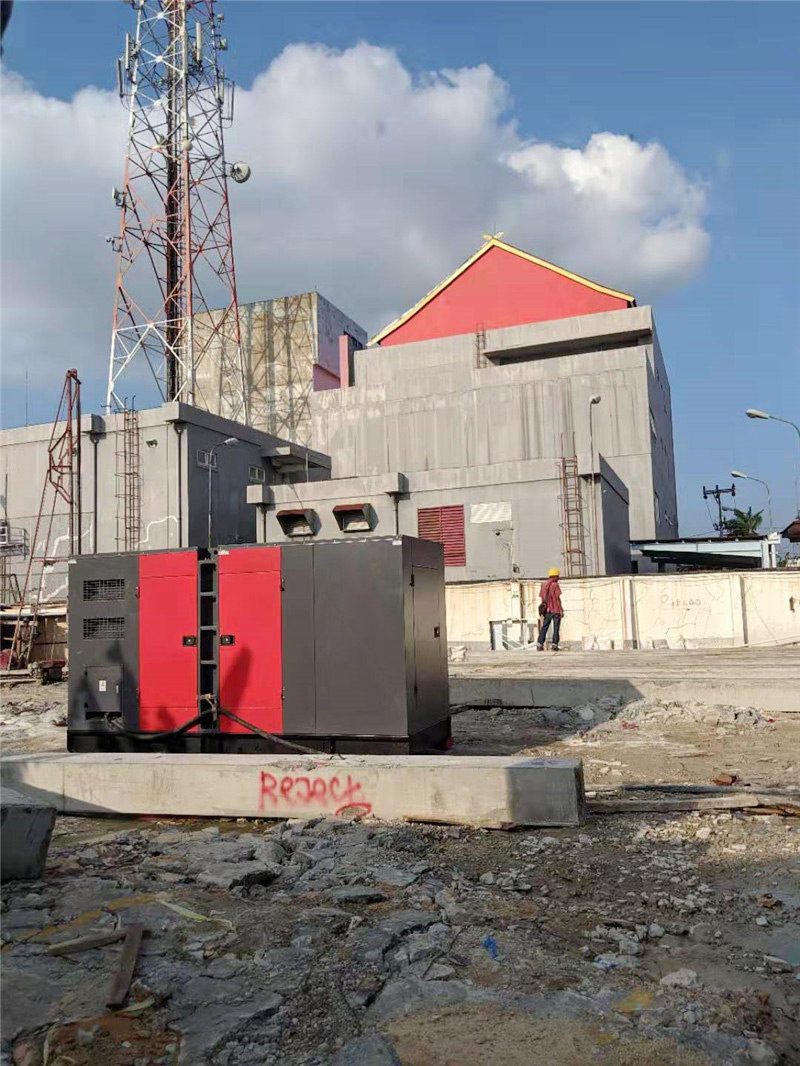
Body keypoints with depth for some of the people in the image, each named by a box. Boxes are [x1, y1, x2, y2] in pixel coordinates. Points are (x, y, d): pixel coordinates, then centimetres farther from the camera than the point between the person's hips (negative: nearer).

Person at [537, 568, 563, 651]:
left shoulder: (544, 585, 10)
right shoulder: (555, 585, -8)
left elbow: (542, 598, 12)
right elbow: (557, 598, -12)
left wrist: (543, 610, 18)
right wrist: (561, 610, -9)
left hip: (547, 610, 5)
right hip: (556, 610, -5)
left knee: (544, 627, 9)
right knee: (556, 628, 2)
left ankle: (540, 644, 3)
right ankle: (554, 644, -5)